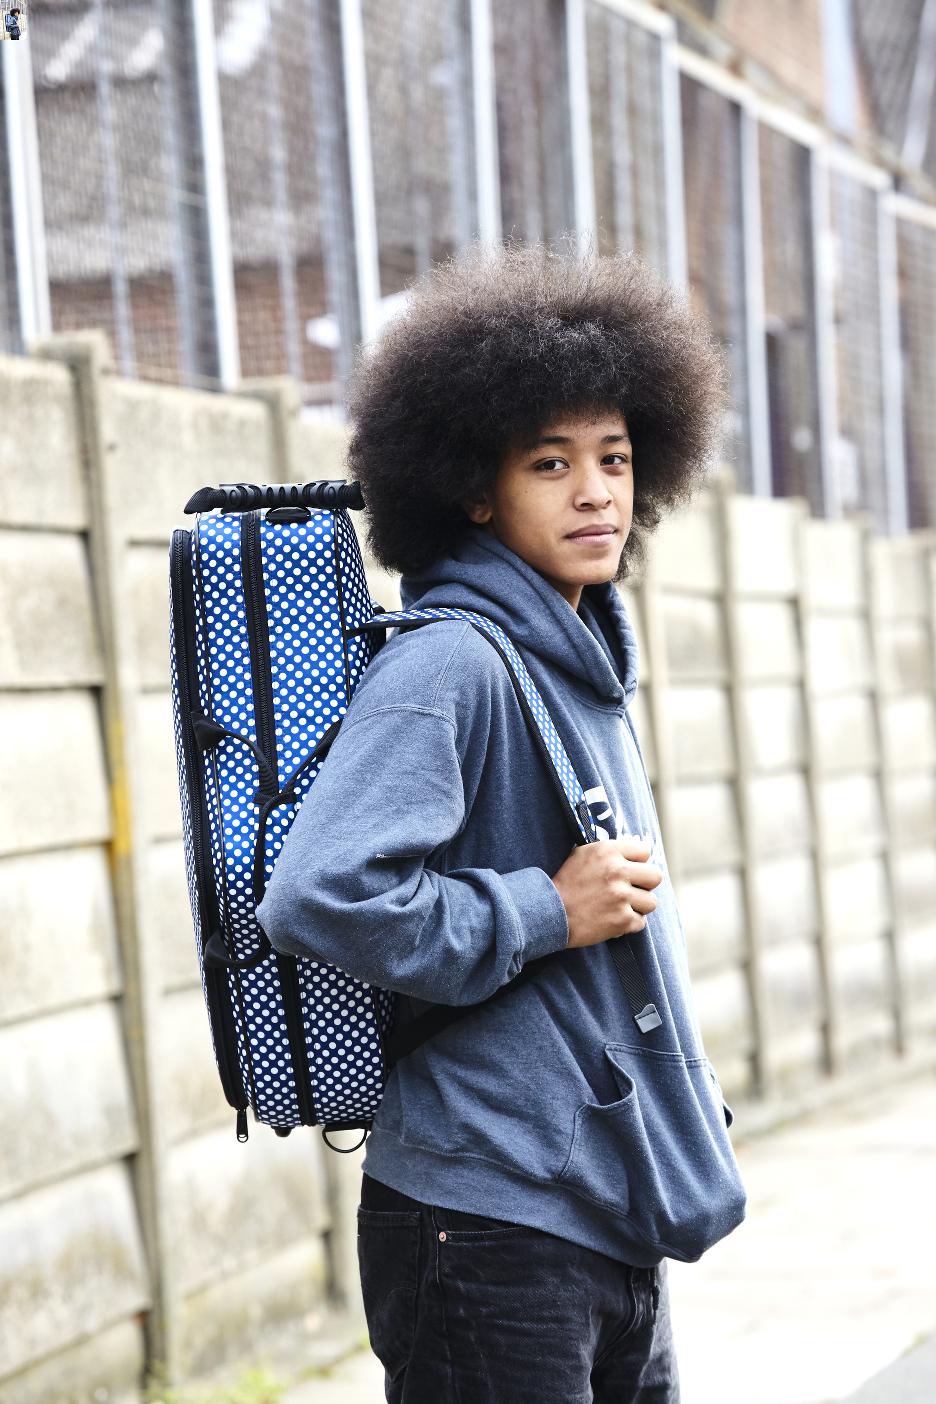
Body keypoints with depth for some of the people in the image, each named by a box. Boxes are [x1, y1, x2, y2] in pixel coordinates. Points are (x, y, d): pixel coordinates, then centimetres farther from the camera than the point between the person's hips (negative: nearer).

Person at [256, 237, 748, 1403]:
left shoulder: (585, 670, 15)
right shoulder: (446, 667, -15)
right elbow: (316, 897, -27)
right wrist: (546, 911, -19)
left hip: (614, 1218, 9)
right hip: (489, 1222, -9)